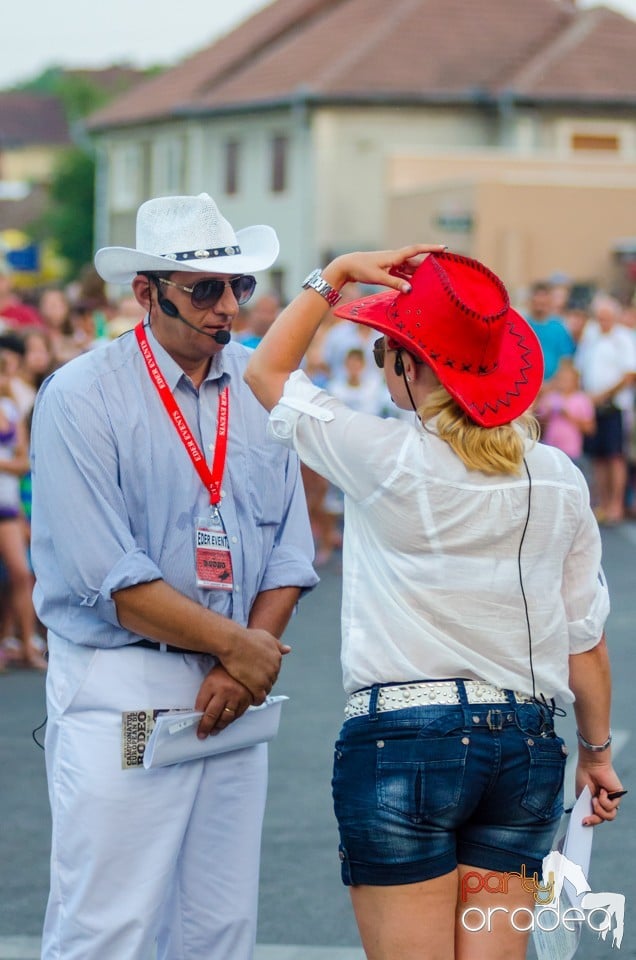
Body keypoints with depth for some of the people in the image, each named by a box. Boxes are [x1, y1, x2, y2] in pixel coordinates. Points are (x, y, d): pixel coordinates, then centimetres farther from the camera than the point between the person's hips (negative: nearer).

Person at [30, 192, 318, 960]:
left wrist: (243, 663, -7)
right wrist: (235, 645, -11)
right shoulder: (80, 398, -8)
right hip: (120, 693, -5)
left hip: (234, 692, 5)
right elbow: (110, 578, -14)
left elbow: (290, 550, 7)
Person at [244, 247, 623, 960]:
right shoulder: (557, 478, 3)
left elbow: (267, 371, 5)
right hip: (526, 742, 4)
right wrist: (596, 751, 20)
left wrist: (337, 272, 8)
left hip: (404, 742, -4)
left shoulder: (386, 461, -10)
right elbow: (584, 636, 9)